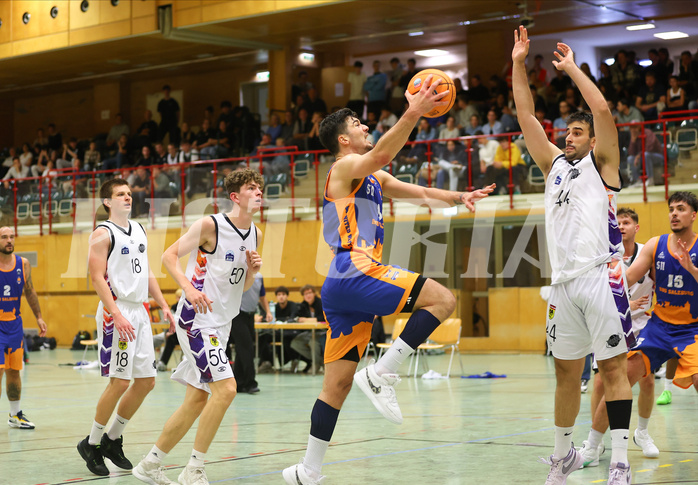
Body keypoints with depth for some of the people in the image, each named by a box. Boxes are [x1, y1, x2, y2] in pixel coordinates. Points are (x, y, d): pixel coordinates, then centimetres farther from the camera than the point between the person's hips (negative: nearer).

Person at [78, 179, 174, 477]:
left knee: (146, 381, 7)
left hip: (139, 312, 8)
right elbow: (97, 278, -15)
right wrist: (117, 316, -23)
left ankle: (113, 440, 20)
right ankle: (92, 444, 5)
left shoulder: (139, 230, 15)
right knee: (119, 382, -10)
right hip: (116, 312, -8)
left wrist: (164, 306, 13)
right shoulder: (103, 233, -8)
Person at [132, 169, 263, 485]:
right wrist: (189, 289, -25)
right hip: (196, 319, -9)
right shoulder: (211, 225, -13)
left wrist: (252, 269, -4)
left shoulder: (255, 234, 10)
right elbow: (169, 256, -10)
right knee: (225, 388, -19)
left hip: (220, 325, 9)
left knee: (197, 401, 10)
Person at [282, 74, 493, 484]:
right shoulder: (346, 167, -1)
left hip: (343, 288, 10)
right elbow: (381, 154, -23)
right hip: (354, 274, -10)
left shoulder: (374, 179, 26)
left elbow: (418, 193, 24)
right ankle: (382, 375, -16)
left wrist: (458, 198, 8)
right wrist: (413, 114, -32)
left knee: (338, 383, 9)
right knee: (443, 299, -15)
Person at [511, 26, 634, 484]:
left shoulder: (601, 163, 7)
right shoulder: (554, 164, 21)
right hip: (564, 282, 5)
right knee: (567, 372, 11)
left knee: (613, 367, -6)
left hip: (601, 275, -5)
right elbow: (527, 117, 17)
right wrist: (519, 65, 11)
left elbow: (603, 111, -7)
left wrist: (572, 68, 1)